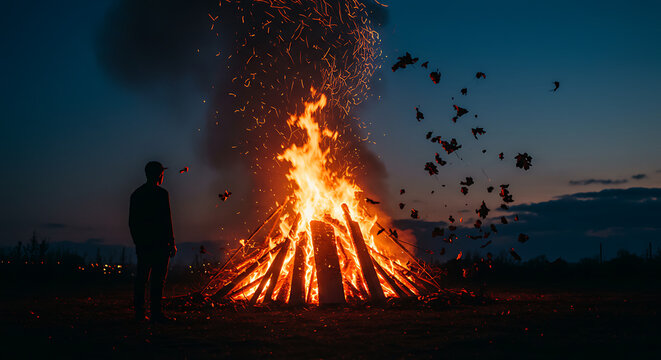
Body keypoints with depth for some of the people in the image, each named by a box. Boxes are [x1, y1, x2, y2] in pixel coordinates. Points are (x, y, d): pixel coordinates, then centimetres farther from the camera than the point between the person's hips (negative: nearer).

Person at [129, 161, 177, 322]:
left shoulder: (136, 194, 11)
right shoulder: (161, 194, -9)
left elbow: (131, 222, 13)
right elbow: (167, 220, -12)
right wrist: (172, 242, -7)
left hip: (142, 243, 6)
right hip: (159, 242, -6)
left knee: (142, 278, 9)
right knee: (158, 278, -4)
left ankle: (139, 313, 12)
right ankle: (156, 313, -4)